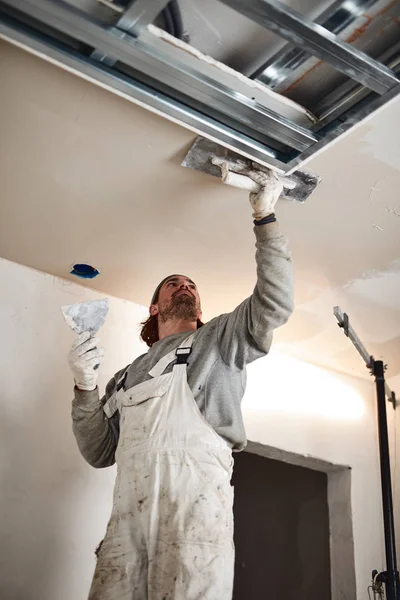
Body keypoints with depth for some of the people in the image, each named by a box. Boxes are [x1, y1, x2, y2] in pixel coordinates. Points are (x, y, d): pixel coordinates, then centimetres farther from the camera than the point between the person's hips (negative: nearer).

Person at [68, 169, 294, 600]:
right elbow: (99, 452, 23)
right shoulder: (129, 374, 31)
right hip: (128, 513, 3)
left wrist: (264, 218, 4)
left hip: (196, 503, -3)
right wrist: (85, 388, 8)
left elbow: (274, 304, 4)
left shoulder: (218, 339, 22)